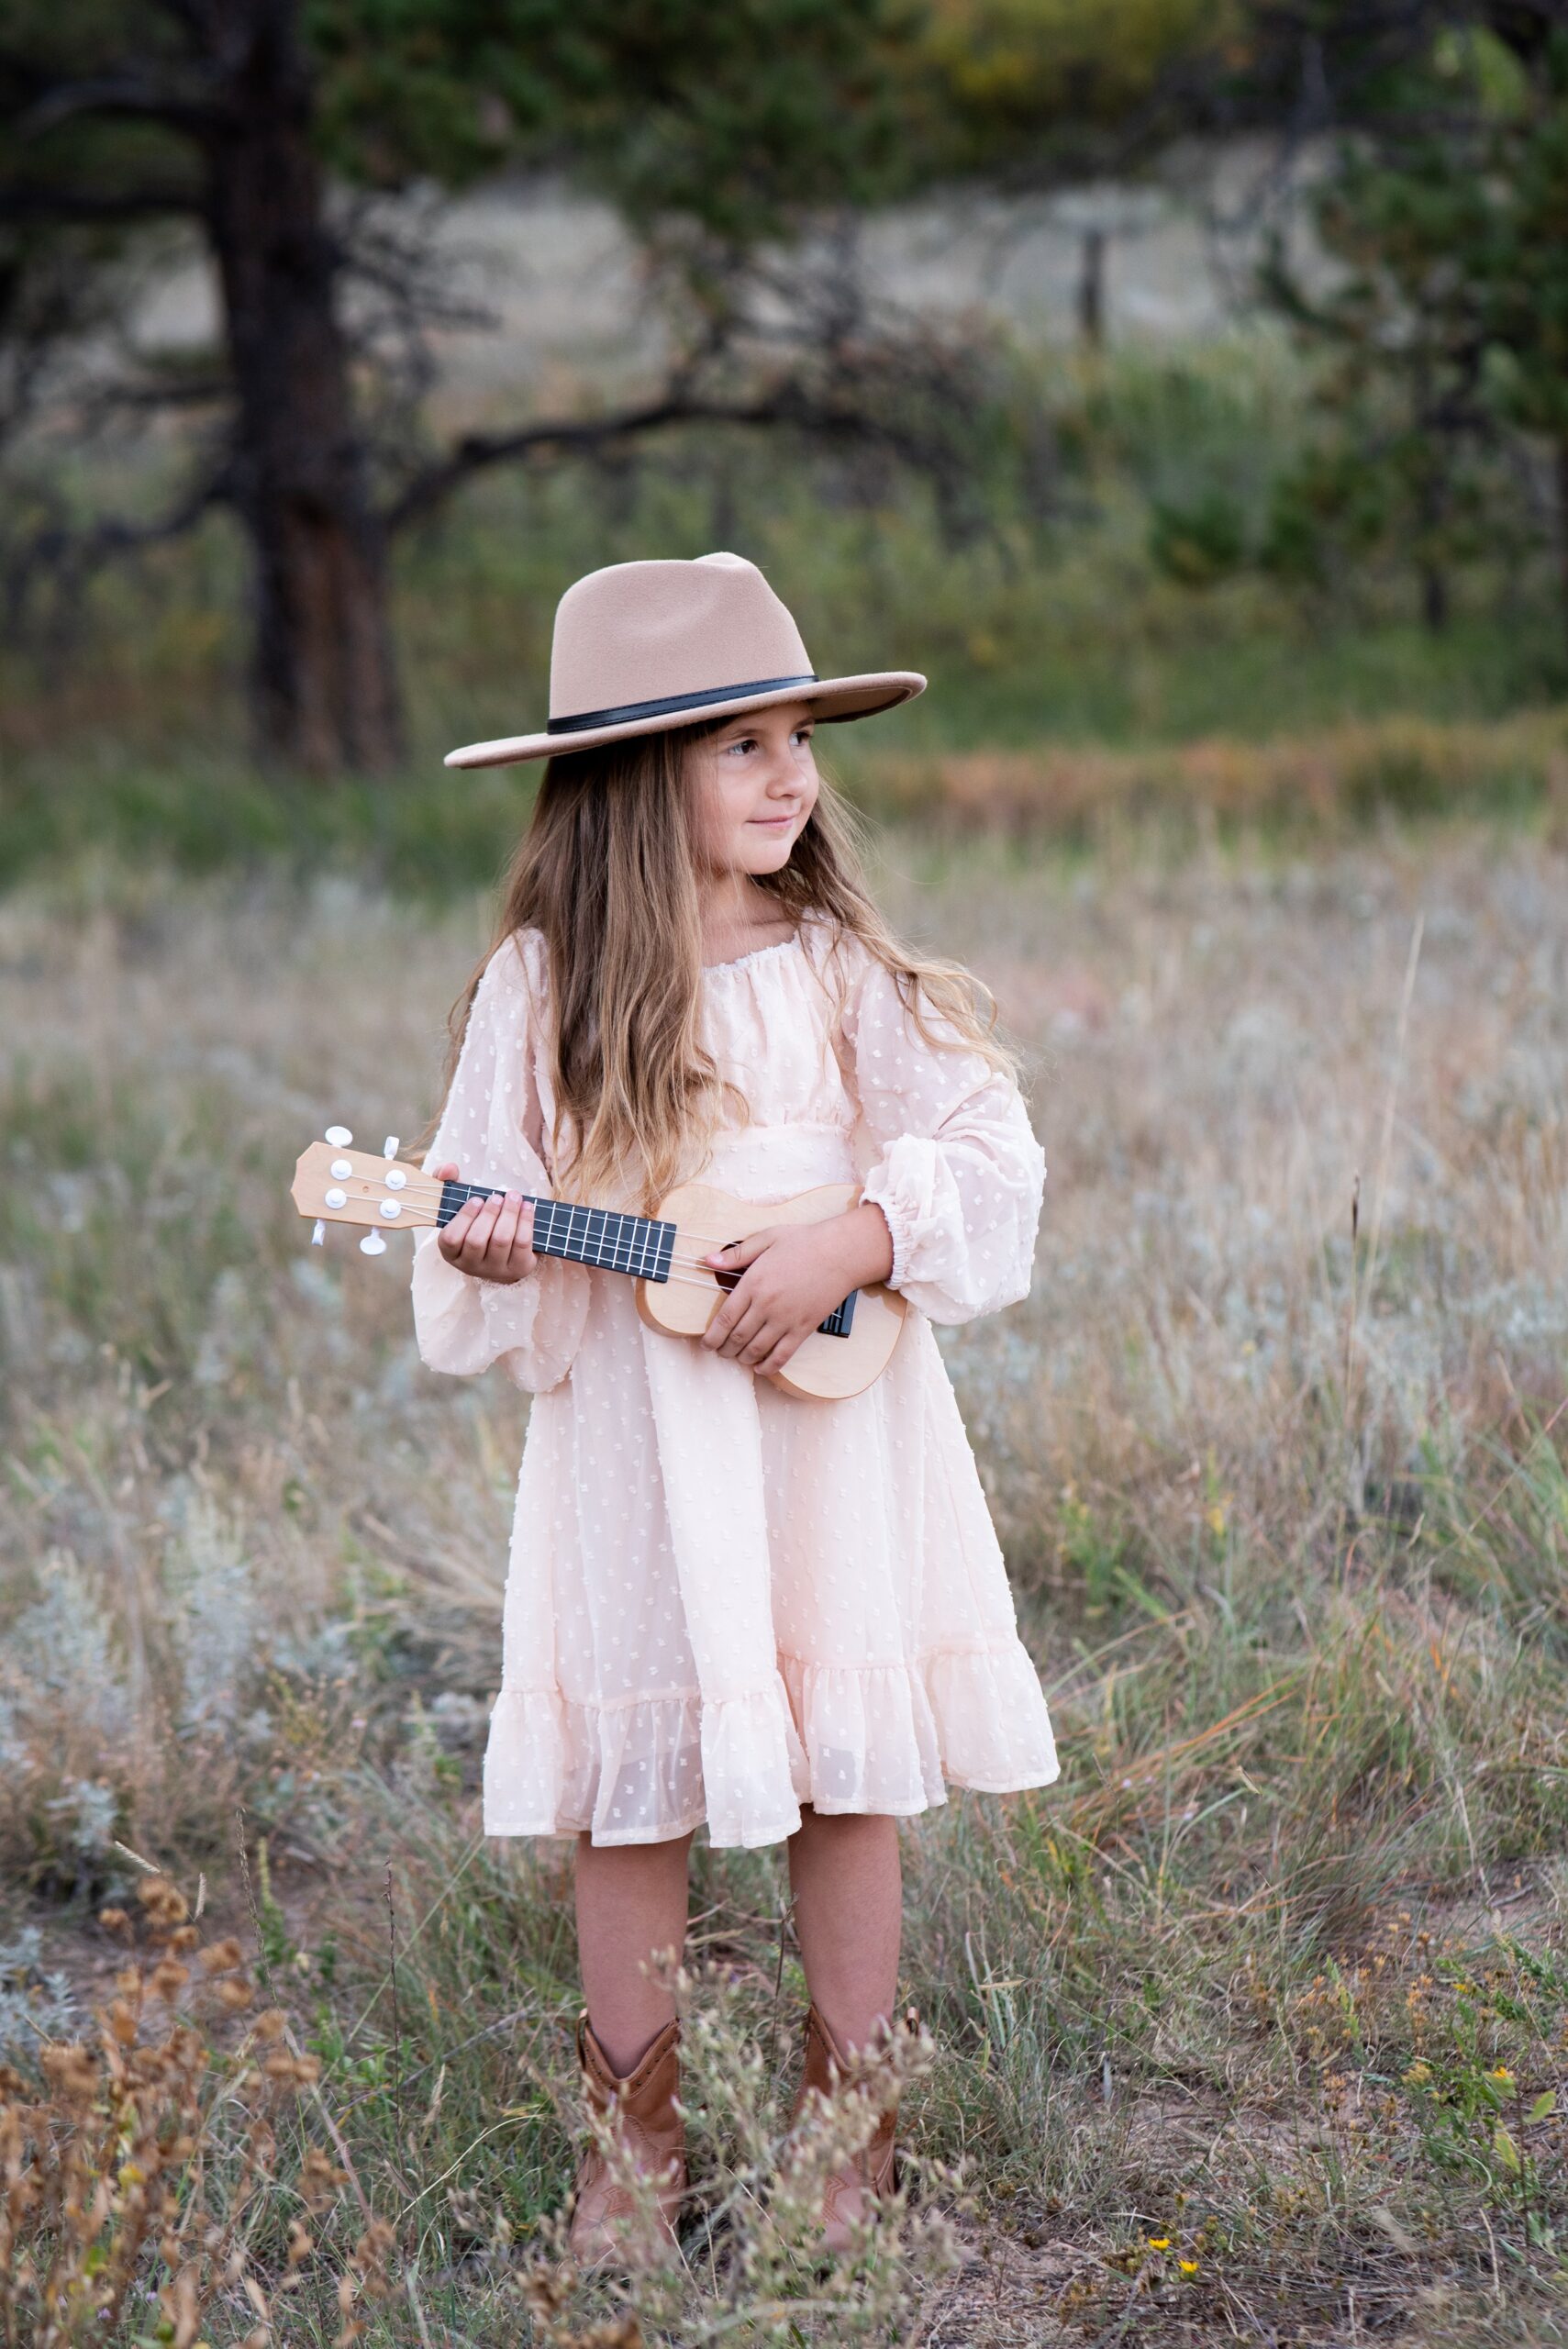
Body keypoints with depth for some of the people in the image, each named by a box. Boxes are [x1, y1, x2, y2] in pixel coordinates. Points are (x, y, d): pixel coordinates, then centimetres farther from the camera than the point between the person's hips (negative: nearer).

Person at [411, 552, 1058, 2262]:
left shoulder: (842, 973, -1)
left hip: (828, 1443, 0)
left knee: (842, 1774, 6)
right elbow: (482, 1206, 1)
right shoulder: (540, 988, -1)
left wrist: (854, 1241, -18)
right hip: (631, 1450, 0)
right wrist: (486, 1257, -21)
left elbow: (983, 1149, -3)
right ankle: (634, 2137, 20)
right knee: (630, 1791, 6)